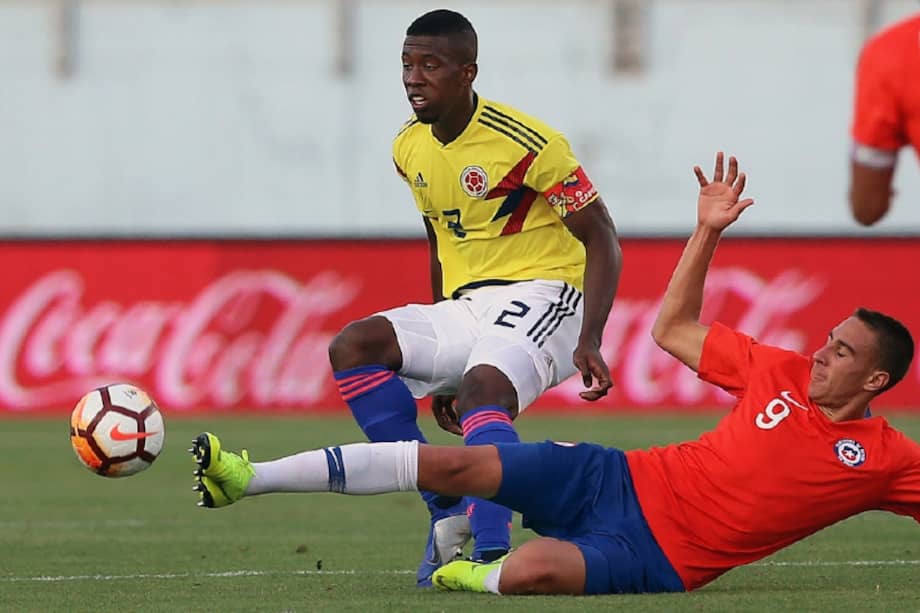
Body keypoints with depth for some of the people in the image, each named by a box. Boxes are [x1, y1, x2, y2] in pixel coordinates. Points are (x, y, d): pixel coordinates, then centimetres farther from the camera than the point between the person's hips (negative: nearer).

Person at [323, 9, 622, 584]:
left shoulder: (526, 142, -14)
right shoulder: (410, 148, 9)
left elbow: (602, 241, -10)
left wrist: (589, 342, -22)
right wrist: (439, 367, 23)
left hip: (541, 295, -7)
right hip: (465, 309, 8)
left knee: (484, 387, -38)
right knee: (352, 347, -16)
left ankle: (493, 551, -43)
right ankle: (449, 513, -15)